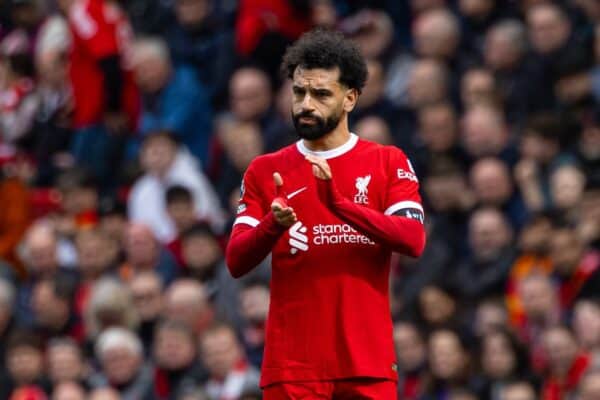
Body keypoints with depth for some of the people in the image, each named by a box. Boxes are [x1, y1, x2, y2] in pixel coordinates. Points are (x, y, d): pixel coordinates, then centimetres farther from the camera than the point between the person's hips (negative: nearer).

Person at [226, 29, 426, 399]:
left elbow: (413, 241, -10)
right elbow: (236, 263, 1)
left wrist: (340, 203, -21)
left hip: (368, 364, 0)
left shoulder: (389, 163, 6)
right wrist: (273, 224, -20)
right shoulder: (265, 171, 9)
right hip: (292, 366, 1)